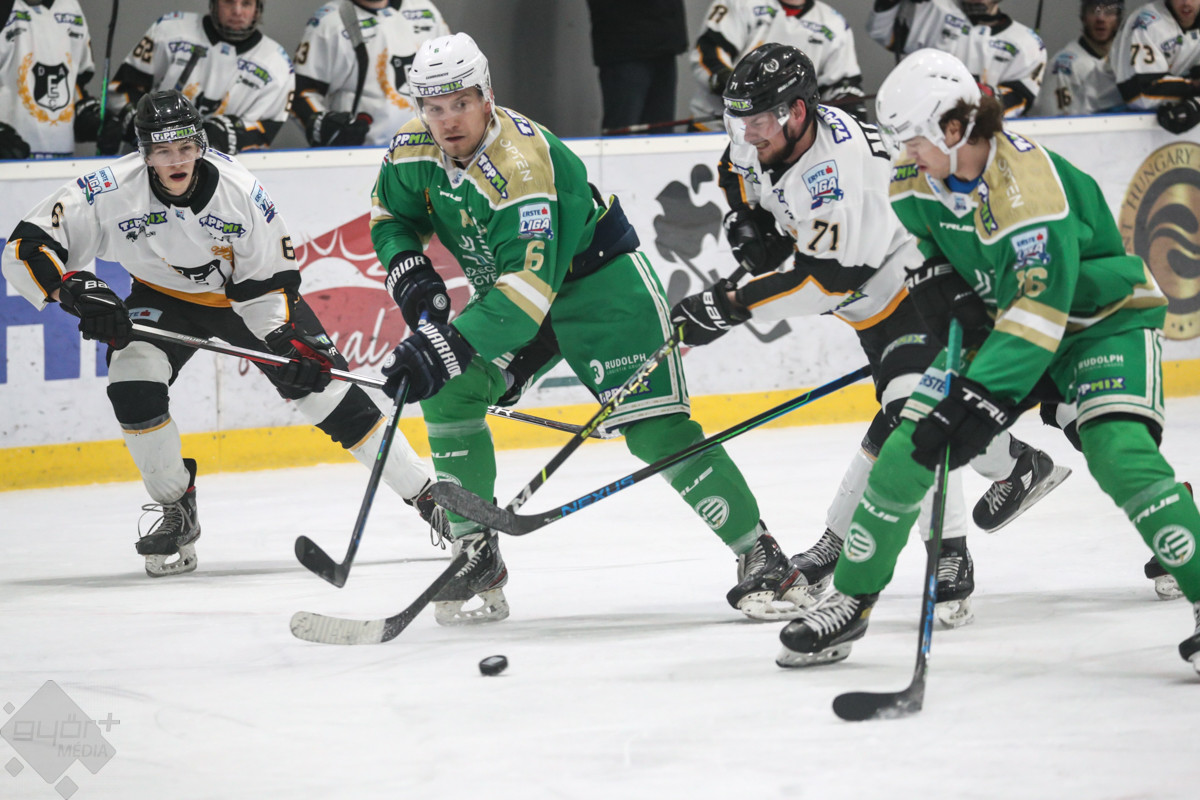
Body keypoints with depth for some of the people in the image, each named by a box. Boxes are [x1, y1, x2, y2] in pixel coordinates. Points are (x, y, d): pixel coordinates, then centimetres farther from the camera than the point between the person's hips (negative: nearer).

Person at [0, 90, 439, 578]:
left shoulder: (239, 191, -28)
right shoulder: (111, 193, -29)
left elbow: (270, 281, -17)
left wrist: (294, 342, -30)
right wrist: (76, 290, -43)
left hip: (244, 290, -1)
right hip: (164, 297, 1)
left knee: (322, 385, -9)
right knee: (133, 378, -25)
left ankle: (424, 491, 3)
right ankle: (176, 513, -6)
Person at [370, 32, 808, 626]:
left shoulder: (521, 163, -34)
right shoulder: (414, 151, -10)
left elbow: (530, 287, -40)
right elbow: (391, 216, 10)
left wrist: (448, 346, -46)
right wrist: (408, 270, -11)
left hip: (598, 277, -8)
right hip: (507, 284, 8)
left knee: (655, 428, -16)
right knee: (448, 394, -8)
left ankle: (762, 560, -8)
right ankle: (476, 559, 3)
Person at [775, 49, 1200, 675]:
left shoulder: (1029, 182, -33)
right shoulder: (919, 178, -9)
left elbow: (1042, 304, -37)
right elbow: (931, 250, 13)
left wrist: (983, 400, -41)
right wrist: (953, 292, -9)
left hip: (1102, 314, -6)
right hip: (1000, 312, 7)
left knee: (1120, 452, -30)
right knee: (908, 447, -3)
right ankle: (849, 603, 11)